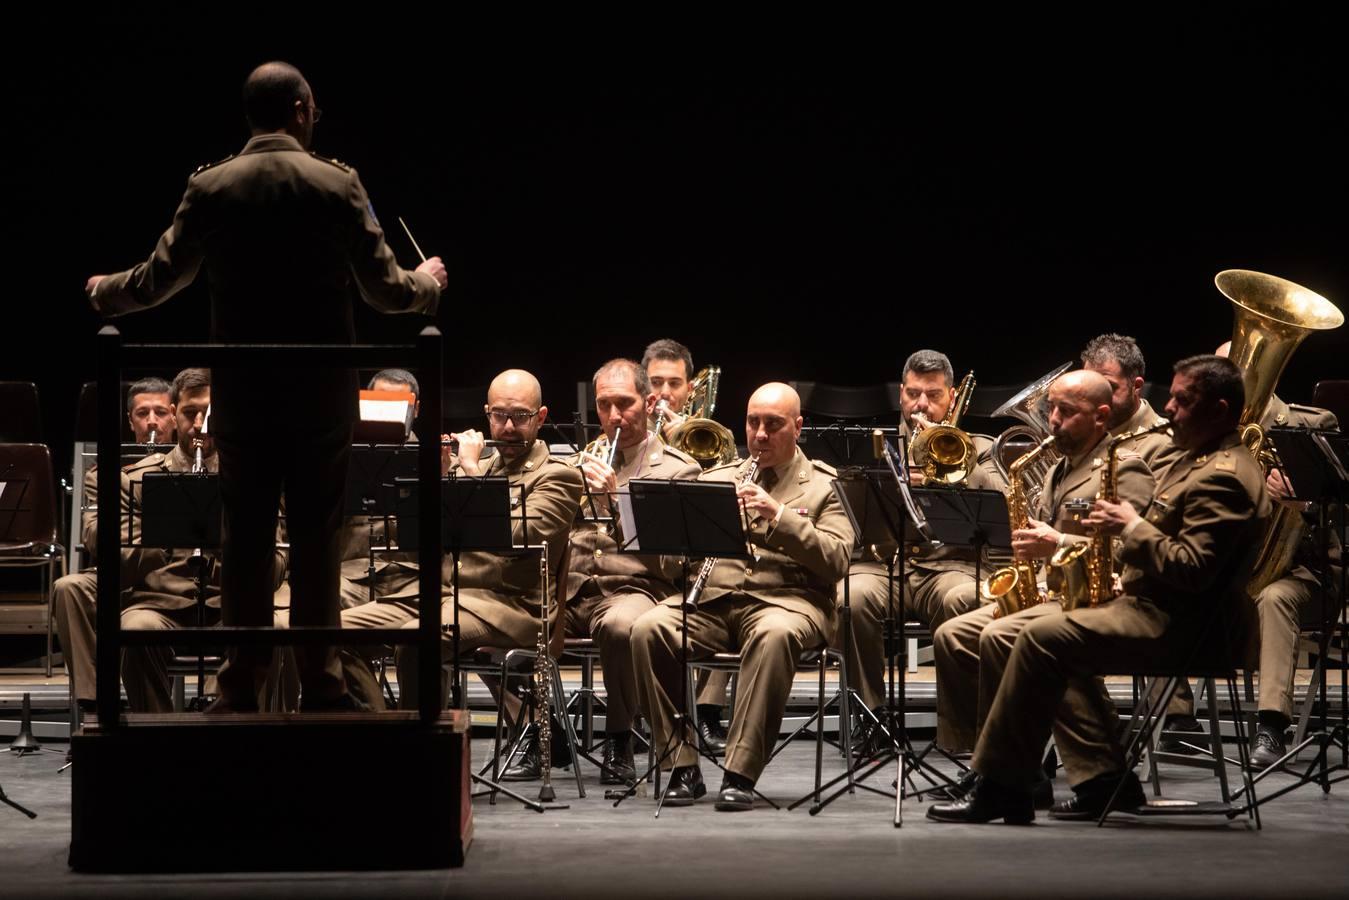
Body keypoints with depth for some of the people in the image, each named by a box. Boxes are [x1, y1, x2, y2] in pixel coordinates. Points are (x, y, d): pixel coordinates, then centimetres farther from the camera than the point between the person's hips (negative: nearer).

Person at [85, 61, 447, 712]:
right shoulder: (338, 185, -7)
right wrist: (427, 283, 21)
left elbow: (160, 278, 4)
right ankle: (320, 682, 8)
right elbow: (385, 290, -3)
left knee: (245, 536, 8)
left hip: (241, 389, 1)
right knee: (316, 535, 6)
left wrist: (104, 293, 26)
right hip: (323, 389, -1)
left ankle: (241, 687, 10)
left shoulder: (210, 188, -3)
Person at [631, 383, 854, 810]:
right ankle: (682, 768, -20)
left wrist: (779, 515, -14)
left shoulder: (825, 486, 12)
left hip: (785, 599, -3)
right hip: (712, 598, 3)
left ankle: (741, 774, -37)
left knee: (774, 634, -40)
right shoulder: (715, 478, 22)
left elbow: (836, 561, -4)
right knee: (648, 629, -27)